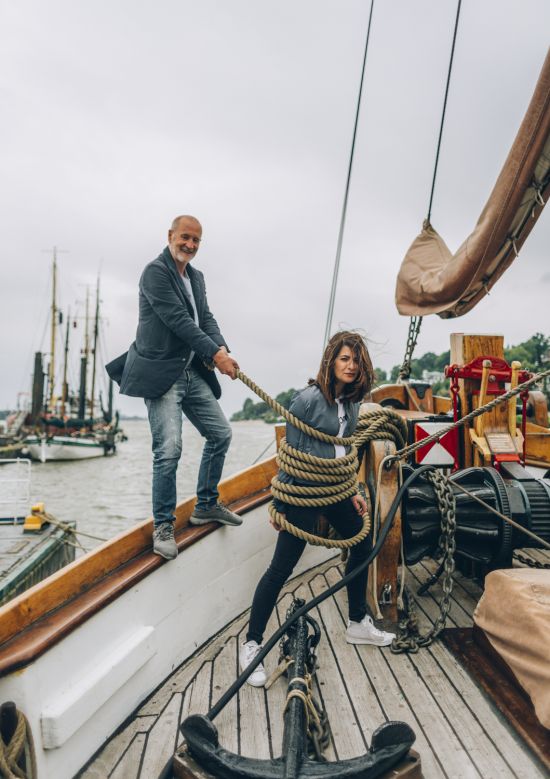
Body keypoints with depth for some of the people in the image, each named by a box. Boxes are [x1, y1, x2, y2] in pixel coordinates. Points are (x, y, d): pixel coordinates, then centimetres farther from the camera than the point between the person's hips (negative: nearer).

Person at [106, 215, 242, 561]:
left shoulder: (196, 277, 16)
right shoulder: (156, 271, -10)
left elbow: (206, 318, 9)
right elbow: (179, 320, -17)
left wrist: (222, 348, -10)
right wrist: (215, 354, -18)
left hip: (193, 371, 9)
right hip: (161, 374, -8)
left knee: (221, 433, 11)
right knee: (169, 449, -13)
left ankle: (207, 505, 28)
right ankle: (163, 525, 6)